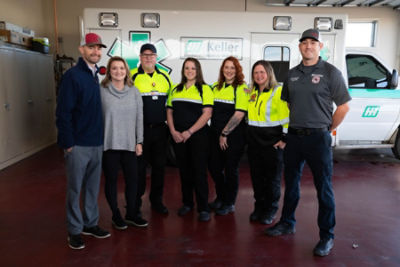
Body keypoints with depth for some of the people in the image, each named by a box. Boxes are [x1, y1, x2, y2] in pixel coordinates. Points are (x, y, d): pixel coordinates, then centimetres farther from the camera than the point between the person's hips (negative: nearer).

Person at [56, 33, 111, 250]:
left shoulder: (97, 76, 11)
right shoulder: (72, 75, -9)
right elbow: (63, 112, -13)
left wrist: (102, 136, 11)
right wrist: (68, 143, -15)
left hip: (97, 143, 6)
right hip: (78, 144, -6)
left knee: (93, 186, 15)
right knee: (75, 188, 6)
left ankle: (90, 223, 30)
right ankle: (74, 230, 20)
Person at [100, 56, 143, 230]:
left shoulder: (134, 92, 6)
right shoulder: (101, 91, -4)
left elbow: (139, 117, 7)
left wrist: (139, 141, 3)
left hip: (129, 144, 3)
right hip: (109, 144, -3)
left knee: (132, 179, 8)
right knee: (111, 180, 9)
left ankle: (131, 214, 28)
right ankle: (116, 216, 27)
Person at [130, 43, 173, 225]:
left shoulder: (165, 76, 11)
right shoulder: (132, 76, -3)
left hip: (160, 128, 4)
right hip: (140, 129, -4)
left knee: (159, 165, 12)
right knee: (139, 167, 1)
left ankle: (156, 200, 30)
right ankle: (135, 207, 13)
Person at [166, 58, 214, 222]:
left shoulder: (204, 89, 0)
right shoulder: (176, 90, 14)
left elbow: (207, 113, -9)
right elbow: (169, 111, 12)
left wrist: (189, 132, -14)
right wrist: (173, 131, -4)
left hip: (198, 135, -4)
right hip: (178, 137, 4)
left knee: (199, 171, -3)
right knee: (184, 170, 11)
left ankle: (203, 208, 7)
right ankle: (187, 203, 26)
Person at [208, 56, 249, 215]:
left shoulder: (241, 88, -7)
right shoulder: (215, 87, 11)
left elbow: (239, 114, -15)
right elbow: (211, 110, 16)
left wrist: (225, 133, -13)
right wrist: (217, 133, 6)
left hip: (234, 136, -5)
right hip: (215, 134, 6)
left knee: (230, 169, 4)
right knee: (214, 166, 11)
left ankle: (229, 204, 22)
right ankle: (220, 197, 33)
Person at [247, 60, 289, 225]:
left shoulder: (279, 91, -8)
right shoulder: (252, 92, 12)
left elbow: (288, 116, -11)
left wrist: (284, 138, -13)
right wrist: (249, 134, 15)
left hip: (273, 141, -6)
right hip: (254, 140, 6)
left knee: (272, 177, 5)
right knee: (256, 176, 12)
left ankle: (270, 210, 20)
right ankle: (259, 207, 27)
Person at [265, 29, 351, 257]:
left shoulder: (330, 72, -5)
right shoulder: (292, 74, 11)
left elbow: (343, 106, -5)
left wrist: (328, 129, -3)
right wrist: (296, 124, 12)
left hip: (318, 138, -5)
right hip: (294, 136, 5)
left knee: (324, 188, 3)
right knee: (291, 182, 15)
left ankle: (327, 236, 16)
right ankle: (287, 224, 32)